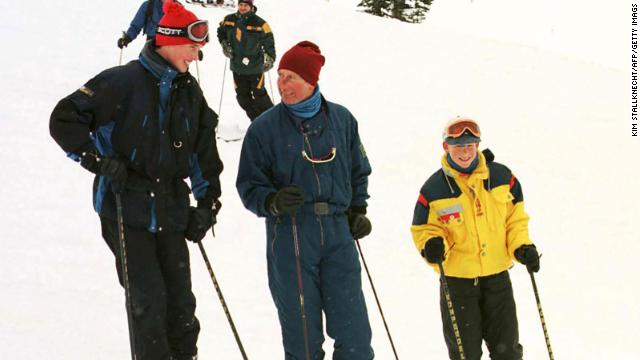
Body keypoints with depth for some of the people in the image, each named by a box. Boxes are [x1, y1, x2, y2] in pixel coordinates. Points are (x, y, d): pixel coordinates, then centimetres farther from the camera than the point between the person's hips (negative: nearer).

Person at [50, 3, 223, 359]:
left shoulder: (189, 90, 8)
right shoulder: (122, 82, -12)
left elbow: (204, 150, 16)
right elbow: (64, 120, -9)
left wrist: (208, 203, 11)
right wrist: (98, 160, -17)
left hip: (171, 210, 5)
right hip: (127, 208, -5)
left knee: (180, 300, 7)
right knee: (149, 301, -6)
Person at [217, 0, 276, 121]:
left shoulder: (259, 24, -15)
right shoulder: (229, 20, -2)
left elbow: (269, 43, -9)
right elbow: (221, 32, 19)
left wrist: (270, 59, -18)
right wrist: (224, 45, 6)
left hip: (255, 67, -5)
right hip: (237, 67, 5)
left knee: (259, 95, 0)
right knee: (243, 97, 9)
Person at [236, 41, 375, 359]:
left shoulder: (341, 119, 7)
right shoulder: (263, 128, -1)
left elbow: (358, 170, 21)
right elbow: (249, 185, 1)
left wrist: (358, 209, 10)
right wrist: (273, 202, -18)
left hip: (338, 231, 2)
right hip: (290, 237, -2)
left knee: (354, 332, -1)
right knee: (302, 334, 2)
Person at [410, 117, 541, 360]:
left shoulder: (502, 177, -2)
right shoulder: (433, 189, -8)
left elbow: (515, 217, 8)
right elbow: (424, 229, 1)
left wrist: (522, 247, -6)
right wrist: (431, 245, -20)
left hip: (497, 276, 2)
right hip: (456, 280, -2)